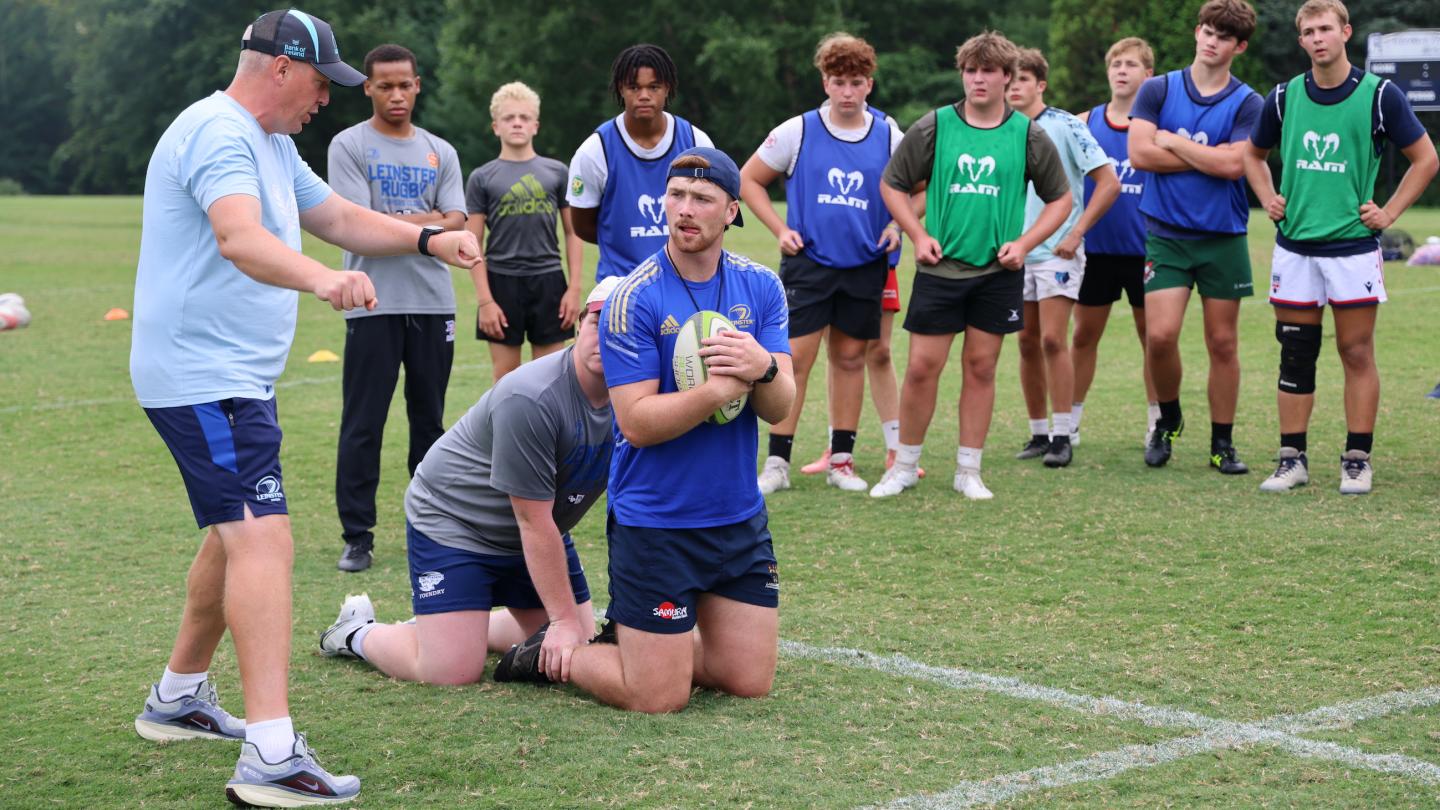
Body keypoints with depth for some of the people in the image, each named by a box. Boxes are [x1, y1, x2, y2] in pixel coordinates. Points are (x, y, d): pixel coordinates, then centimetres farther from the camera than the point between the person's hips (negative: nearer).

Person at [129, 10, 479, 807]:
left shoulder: (270, 144, 17)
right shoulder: (218, 134, -17)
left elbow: (339, 217, 26)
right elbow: (239, 237, -36)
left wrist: (428, 239, 11)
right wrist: (323, 279, -53)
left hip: (237, 377, 11)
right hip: (203, 375, -11)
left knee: (237, 533, 23)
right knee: (262, 538, -21)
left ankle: (178, 697, 38)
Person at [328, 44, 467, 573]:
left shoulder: (440, 153, 13)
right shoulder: (349, 146, 1)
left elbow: (456, 226, 1)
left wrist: (393, 222, -12)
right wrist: (426, 221, -3)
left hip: (434, 303, 4)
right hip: (374, 305, -4)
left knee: (429, 419, 10)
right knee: (362, 425, -4)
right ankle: (357, 536, 1)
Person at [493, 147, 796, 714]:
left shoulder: (760, 287, 1)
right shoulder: (633, 300, -14)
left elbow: (779, 408, -4)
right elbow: (637, 423, -19)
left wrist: (764, 368, -25)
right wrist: (723, 388, -27)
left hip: (740, 519, 5)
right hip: (653, 523, -5)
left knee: (750, 682, 9)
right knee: (659, 697, -3)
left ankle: (630, 637, 31)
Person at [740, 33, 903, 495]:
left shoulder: (889, 136, 2)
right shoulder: (798, 131, -3)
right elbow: (748, 180, 5)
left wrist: (897, 225, -2)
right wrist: (780, 229, -3)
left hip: (865, 267, 2)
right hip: (807, 263, -2)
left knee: (850, 358, 8)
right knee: (795, 359, -6)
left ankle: (841, 461, 17)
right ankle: (777, 464, 0)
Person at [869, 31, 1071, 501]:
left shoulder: (1028, 136, 0)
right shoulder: (933, 127, -2)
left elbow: (1060, 199, 9)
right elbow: (892, 184, 8)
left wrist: (1024, 243, -3)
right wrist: (917, 234, -4)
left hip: (999, 272, 1)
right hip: (939, 267, -1)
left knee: (981, 367, 5)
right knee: (922, 367, -1)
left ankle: (968, 470, 15)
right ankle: (905, 467, 14)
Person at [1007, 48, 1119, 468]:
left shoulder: (1065, 126, -6)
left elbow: (1109, 183, -7)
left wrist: (1076, 233, -11)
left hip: (1057, 251, -5)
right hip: (1015, 252, 5)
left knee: (1053, 340, -11)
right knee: (1028, 343, 6)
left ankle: (1062, 436, -5)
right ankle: (1038, 433, 15)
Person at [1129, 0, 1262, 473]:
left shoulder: (1247, 104, -1)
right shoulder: (1157, 90, 3)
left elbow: (1233, 164, -16)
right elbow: (1139, 152, -10)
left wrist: (1173, 141, -9)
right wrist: (1209, 157, -9)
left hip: (1224, 238, 0)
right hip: (1165, 234, 0)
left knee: (1222, 343, 4)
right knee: (1160, 335, -11)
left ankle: (1222, 444, 17)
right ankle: (1168, 420, 16)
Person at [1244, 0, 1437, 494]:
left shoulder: (1379, 95, -4)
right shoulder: (1284, 97, 5)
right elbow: (1254, 154, 22)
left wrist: (1389, 213, -3)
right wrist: (1268, 199, 8)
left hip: (1354, 245, -3)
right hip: (1294, 247, 3)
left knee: (1357, 355, 0)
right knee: (1295, 356, 5)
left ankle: (1357, 461, 7)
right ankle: (1293, 459, 12)